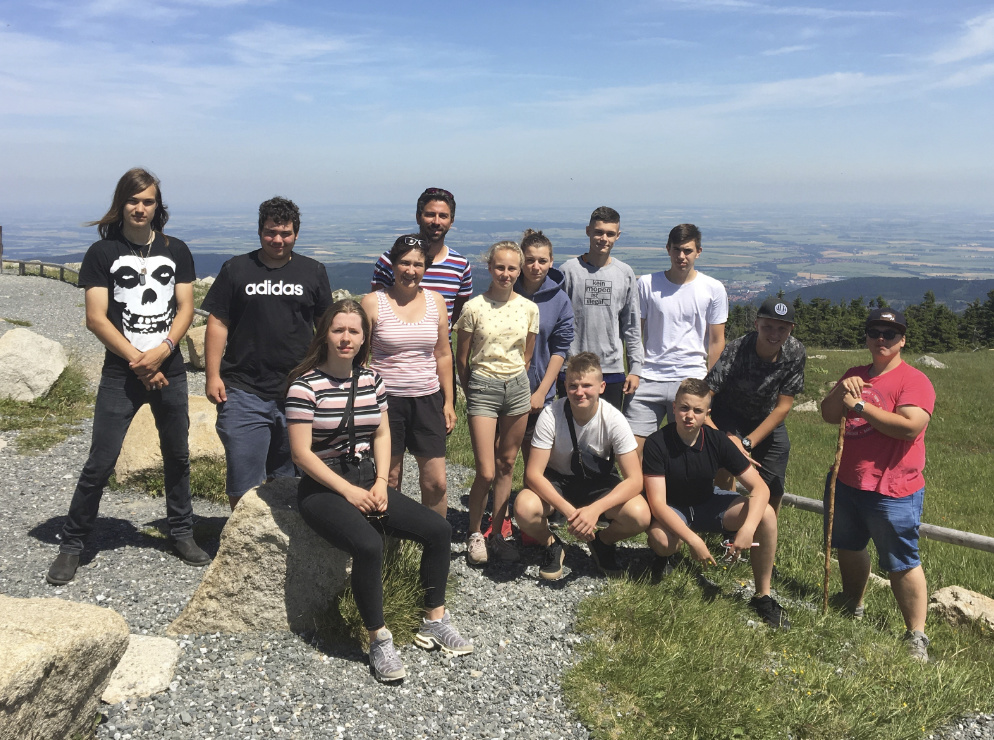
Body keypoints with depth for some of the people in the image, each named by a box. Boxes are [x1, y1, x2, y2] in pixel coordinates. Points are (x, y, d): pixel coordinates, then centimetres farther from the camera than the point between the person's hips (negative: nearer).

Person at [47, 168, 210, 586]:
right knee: (100, 463, -2)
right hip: (120, 374, -3)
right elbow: (96, 318, -6)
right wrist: (138, 361, -13)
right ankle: (72, 545, 11)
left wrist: (161, 351, -14)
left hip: (170, 371, 3)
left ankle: (181, 533, 27)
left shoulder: (176, 251, 7)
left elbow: (185, 308, 3)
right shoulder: (102, 253, -1)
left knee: (177, 456, 12)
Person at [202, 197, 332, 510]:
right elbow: (218, 324, 5)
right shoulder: (236, 269, 7)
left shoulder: (313, 272, 9)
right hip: (243, 392, -1)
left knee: (288, 475, 10)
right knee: (243, 476, -3)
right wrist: (213, 375, -3)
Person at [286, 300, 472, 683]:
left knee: (439, 530, -7)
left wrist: (380, 483, -5)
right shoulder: (305, 386, -12)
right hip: (323, 488, -6)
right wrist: (350, 492, -16)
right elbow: (301, 453, -14)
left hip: (367, 481, 6)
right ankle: (379, 640, -15)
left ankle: (434, 621, 9)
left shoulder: (371, 380, 7)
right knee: (369, 546, -33)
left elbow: (382, 434, 12)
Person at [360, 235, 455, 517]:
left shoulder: (435, 301, 6)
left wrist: (448, 402, 9)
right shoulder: (373, 302, -4)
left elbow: (443, 355, 11)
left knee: (436, 483, 3)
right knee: (389, 481, 7)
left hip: (428, 399, 3)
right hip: (386, 399, -2)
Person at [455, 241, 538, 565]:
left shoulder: (529, 308, 2)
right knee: (486, 472, -6)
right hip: (482, 388, -3)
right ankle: (475, 533, 15)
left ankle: (497, 532, 22)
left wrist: (515, 384, 13)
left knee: (507, 464, 9)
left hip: (517, 387, 3)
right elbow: (462, 359, 2)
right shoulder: (474, 308, -7)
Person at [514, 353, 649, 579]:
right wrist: (568, 511, -38)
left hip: (599, 484, 1)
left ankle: (602, 542, 8)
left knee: (640, 515, -28)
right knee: (524, 509, -33)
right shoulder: (551, 415, -23)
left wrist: (595, 509, -38)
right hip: (556, 481, -1)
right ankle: (551, 544, 2)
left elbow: (634, 480, -22)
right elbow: (533, 474, -24)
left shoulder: (614, 419, -21)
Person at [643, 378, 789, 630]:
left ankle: (763, 596, -8)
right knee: (662, 540, -39)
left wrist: (748, 528, -35)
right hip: (671, 511, -3)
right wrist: (692, 539, -40)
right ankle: (661, 557, 3)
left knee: (766, 514, -22)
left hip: (707, 503, 3)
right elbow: (657, 502, -29)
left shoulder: (717, 441, -16)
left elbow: (759, 488, -17)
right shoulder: (657, 443, -24)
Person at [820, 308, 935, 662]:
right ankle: (852, 606, 43)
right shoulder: (856, 376, 11)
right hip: (846, 482, 8)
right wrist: (840, 391, -14)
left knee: (902, 563, -4)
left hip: (892, 491, -8)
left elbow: (911, 426, -26)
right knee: (848, 547, 22)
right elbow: (829, 415, 6)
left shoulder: (914, 380, -12)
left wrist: (860, 406, -22)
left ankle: (916, 637, 5)